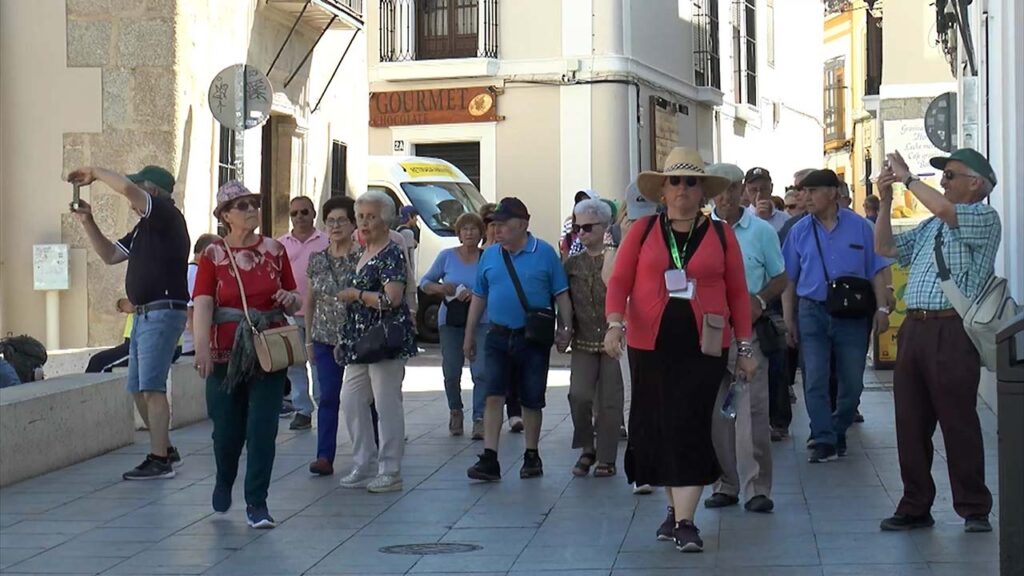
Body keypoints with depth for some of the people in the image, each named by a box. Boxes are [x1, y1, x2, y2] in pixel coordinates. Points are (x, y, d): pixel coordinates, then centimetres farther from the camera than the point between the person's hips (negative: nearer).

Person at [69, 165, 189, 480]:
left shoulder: (167, 216, -9)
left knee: (151, 388, -12)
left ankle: (159, 460, -10)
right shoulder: (144, 227, 21)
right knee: (138, 389, 12)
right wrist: (88, 223, 15)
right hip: (144, 314, 10)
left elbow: (126, 187, -23)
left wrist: (94, 173, -7)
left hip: (164, 312, -10)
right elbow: (110, 255, 25)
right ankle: (165, 449, 22)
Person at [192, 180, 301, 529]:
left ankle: (257, 505, 3)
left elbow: (295, 304, 14)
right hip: (226, 353, -1)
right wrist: (202, 347, -27)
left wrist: (290, 299, -10)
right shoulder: (213, 255, 0)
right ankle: (224, 483, 38)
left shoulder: (274, 250, 6)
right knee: (227, 428, 8)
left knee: (262, 430, -4)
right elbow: (203, 304, -13)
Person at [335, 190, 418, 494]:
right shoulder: (362, 254, 17)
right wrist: (345, 340, 19)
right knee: (351, 401, 9)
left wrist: (355, 294, -11)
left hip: (385, 340, -9)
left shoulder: (392, 254, -11)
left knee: (387, 405, -3)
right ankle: (364, 466, 19)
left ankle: (390, 473, 5)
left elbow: (392, 299, -23)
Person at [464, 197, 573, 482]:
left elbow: (561, 295, 0)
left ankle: (532, 457, 21)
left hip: (534, 338, -2)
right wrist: (469, 336, 13)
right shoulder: (489, 255, 8)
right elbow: (479, 298, 14)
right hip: (498, 337, 2)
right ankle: (489, 459, -7)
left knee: (532, 400, 7)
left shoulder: (544, 253, -2)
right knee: (494, 396, -7)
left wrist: (565, 329, -7)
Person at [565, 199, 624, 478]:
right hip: (584, 340, 3)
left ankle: (606, 458, 12)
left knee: (609, 400, 1)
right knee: (579, 395, -10)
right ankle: (587, 449, 9)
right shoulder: (572, 263, 9)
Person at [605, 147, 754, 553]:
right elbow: (619, 281, -1)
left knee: (689, 428, -7)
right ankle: (676, 507, 27)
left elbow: (738, 293, 7)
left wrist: (745, 347, 5)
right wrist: (615, 323, -18)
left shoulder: (721, 235, 5)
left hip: (703, 347, -1)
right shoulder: (642, 231, 5)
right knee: (657, 428, 9)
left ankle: (685, 521, -4)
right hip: (650, 346, 1)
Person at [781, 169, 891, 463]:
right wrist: (789, 320, 4)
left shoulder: (860, 227, 2)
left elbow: (876, 271, 3)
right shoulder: (800, 231, 6)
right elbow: (788, 279, 8)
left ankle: (838, 431, 24)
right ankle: (823, 441, -2)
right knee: (815, 381, -6)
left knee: (852, 381, 6)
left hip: (853, 314, 0)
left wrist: (881, 309, -6)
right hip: (812, 312, 1)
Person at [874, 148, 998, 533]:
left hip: (952, 331, -7)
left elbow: (944, 209, -19)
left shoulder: (984, 219, -1)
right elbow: (887, 248, 22)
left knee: (959, 422, -4)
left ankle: (975, 509, 5)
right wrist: (885, 201, 11)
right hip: (914, 328, 8)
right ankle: (915, 506, 15)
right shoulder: (931, 227, 22)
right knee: (910, 422, 8)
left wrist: (908, 179, -7)